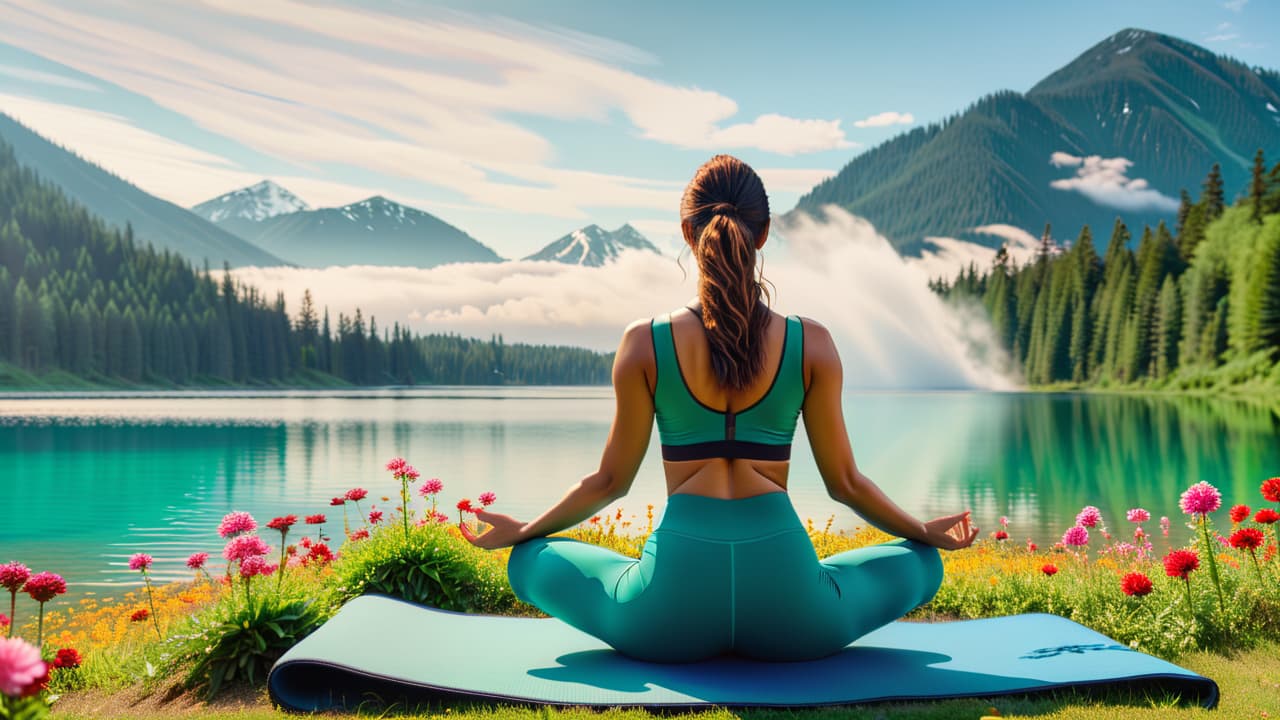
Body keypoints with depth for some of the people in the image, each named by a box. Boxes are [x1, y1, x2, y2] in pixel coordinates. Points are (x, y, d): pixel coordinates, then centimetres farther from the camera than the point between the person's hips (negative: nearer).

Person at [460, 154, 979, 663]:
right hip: (787, 617, 1)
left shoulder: (645, 343, -3)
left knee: (531, 560, 25)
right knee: (920, 562, 28)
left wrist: (520, 532, 24)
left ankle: (696, 636, 15)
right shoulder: (811, 344, -1)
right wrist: (928, 533, 26)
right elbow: (843, 481, 7)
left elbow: (612, 480, 5)